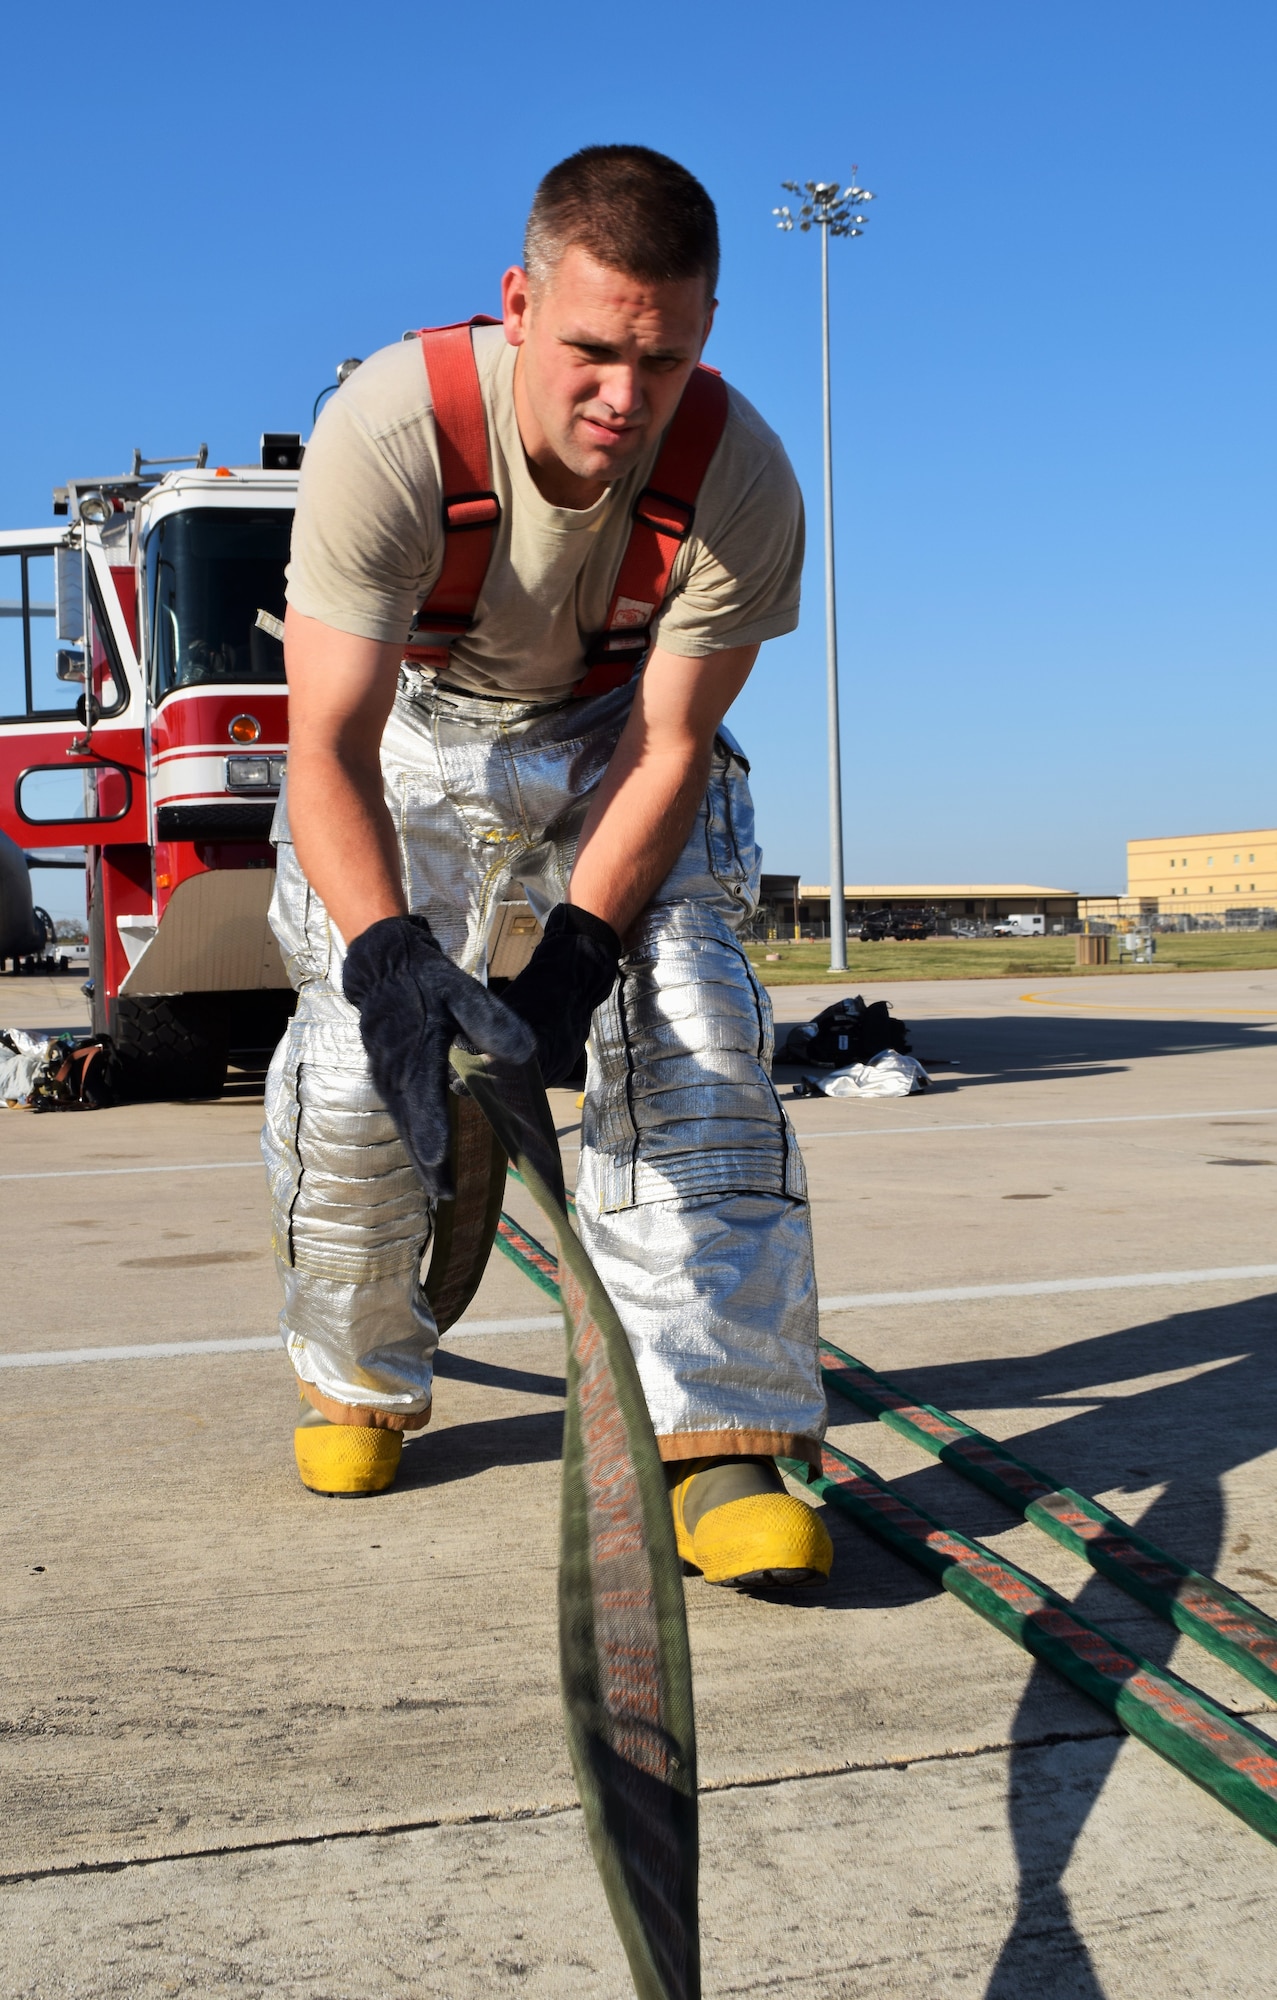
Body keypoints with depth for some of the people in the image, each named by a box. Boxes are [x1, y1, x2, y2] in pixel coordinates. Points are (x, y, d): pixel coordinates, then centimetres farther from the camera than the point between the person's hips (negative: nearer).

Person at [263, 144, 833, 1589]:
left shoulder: (741, 476, -28)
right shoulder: (386, 428, -33)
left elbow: (667, 751, -23)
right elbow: (329, 744, -35)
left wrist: (570, 958, -34)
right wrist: (390, 958, -50)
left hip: (618, 735, 1)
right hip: (407, 727, 0)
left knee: (688, 1022, -20)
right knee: (355, 1049, -12)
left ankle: (721, 1439, -18)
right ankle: (359, 1379, 15)